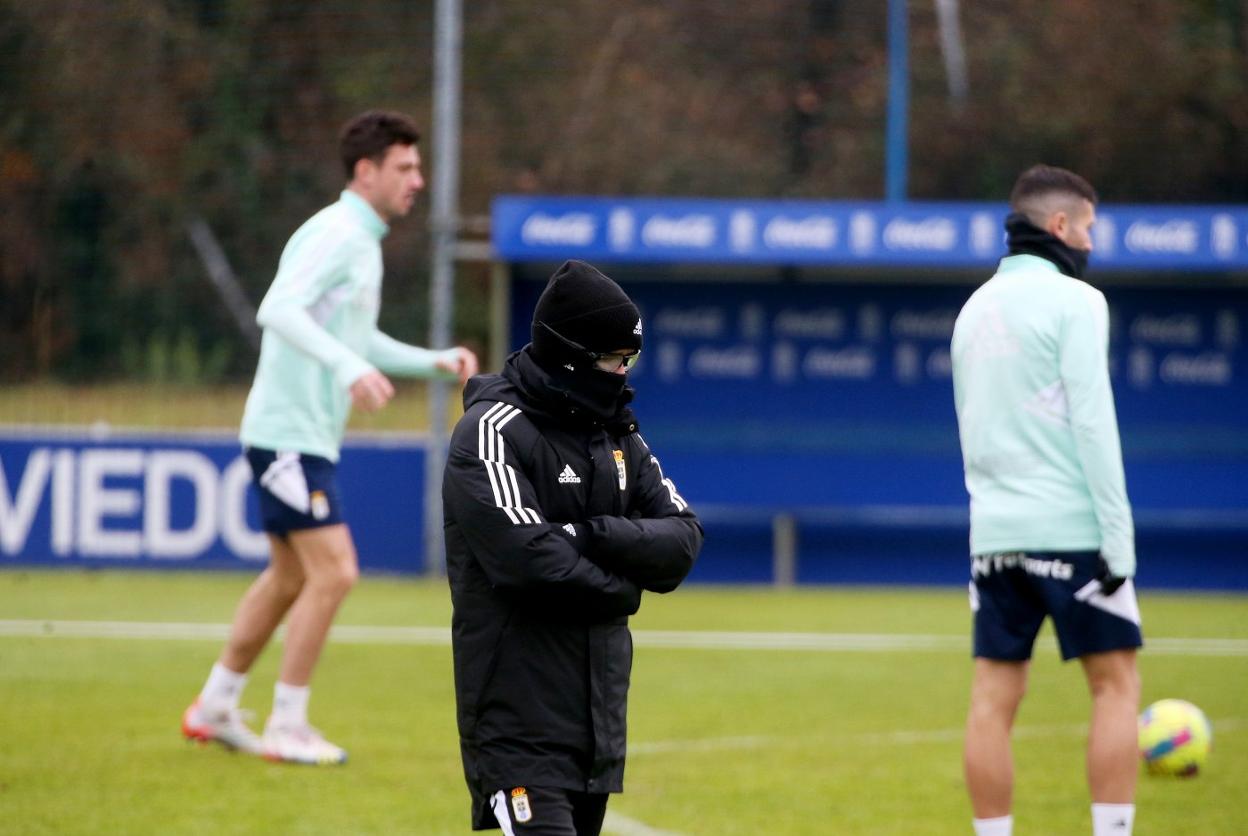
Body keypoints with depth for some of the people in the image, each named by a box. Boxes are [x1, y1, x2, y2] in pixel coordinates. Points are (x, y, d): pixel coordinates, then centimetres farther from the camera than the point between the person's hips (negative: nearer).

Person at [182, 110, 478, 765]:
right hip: (289, 434, -10)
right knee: (334, 572, -12)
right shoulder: (333, 234, -15)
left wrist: (436, 362, 18)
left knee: (290, 577, 16)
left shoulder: (361, 242, 16)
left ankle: (214, 709, 25)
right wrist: (349, 365, -40)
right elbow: (278, 310, -29)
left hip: (308, 439, 10)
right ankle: (287, 728, -6)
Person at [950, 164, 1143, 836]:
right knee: (1116, 682, 2)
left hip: (996, 530, 6)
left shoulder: (975, 308, 15)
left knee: (994, 697, 4)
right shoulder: (1073, 300, -6)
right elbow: (1091, 421, -13)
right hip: (1070, 529, -6)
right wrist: (1118, 536, -13)